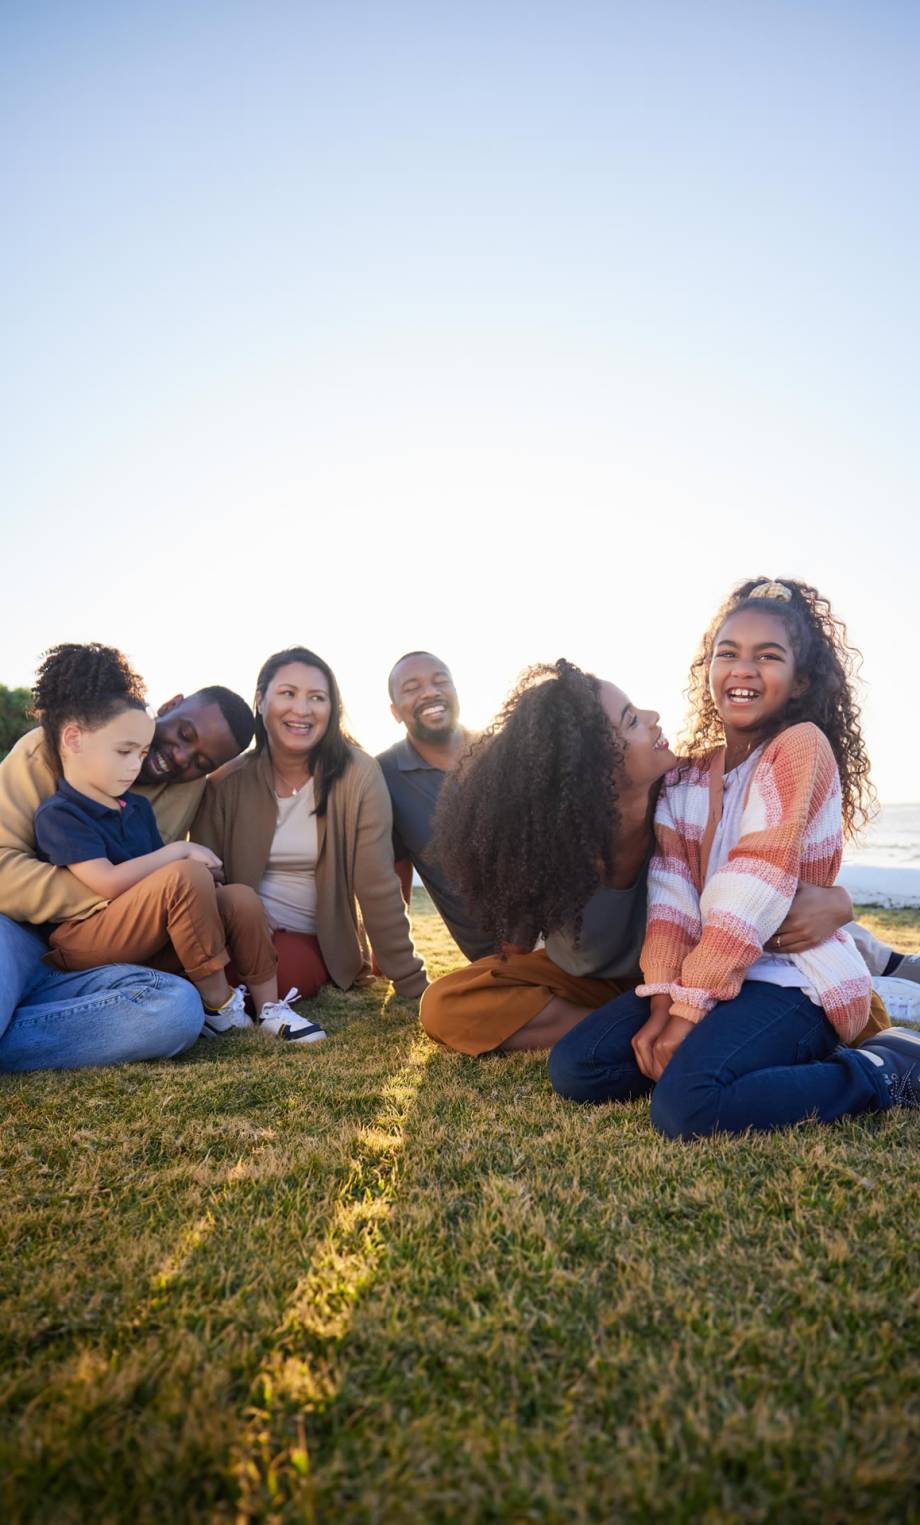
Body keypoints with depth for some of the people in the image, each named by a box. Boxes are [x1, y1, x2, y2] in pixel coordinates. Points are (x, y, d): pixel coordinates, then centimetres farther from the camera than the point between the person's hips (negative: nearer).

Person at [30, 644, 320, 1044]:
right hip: (85, 945, -8)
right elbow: (109, 883, -23)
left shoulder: (138, 807, 15)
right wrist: (178, 851, -15)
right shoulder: (58, 814, -11)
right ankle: (217, 1002, -19)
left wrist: (204, 888, -6)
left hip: (145, 939, 8)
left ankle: (269, 1006, -12)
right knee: (186, 875, -30)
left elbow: (157, 876, 14)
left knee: (241, 898, -11)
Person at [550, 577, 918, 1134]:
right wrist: (662, 1003, -16)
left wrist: (688, 1012, -20)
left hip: (795, 978, -6)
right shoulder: (685, 775, 9)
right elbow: (672, 895, -3)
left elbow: (752, 897, -19)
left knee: (687, 1106, -30)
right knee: (574, 1068, -8)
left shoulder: (802, 746, -11)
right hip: (706, 976, 7)